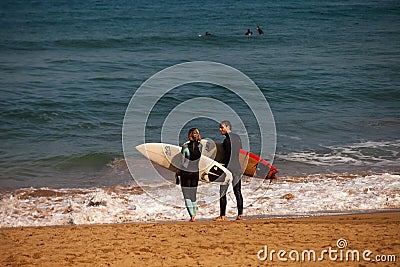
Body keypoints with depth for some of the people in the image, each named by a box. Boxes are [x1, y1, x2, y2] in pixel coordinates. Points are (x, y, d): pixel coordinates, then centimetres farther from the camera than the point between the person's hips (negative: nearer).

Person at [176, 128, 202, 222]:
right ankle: (193, 215, 17)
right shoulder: (200, 146, -3)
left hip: (185, 173, -4)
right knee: (193, 196, 15)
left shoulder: (185, 146, -14)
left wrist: (177, 175, 0)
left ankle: (192, 216, -12)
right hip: (195, 173, 4)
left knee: (187, 196, 0)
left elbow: (181, 162, -10)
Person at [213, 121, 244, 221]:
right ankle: (240, 214, 9)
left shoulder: (228, 139, -14)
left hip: (229, 168, -8)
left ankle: (222, 216, -4)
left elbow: (228, 155, -17)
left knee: (222, 192, -3)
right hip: (237, 168, 8)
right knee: (237, 192, 10)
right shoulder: (237, 138, 11)